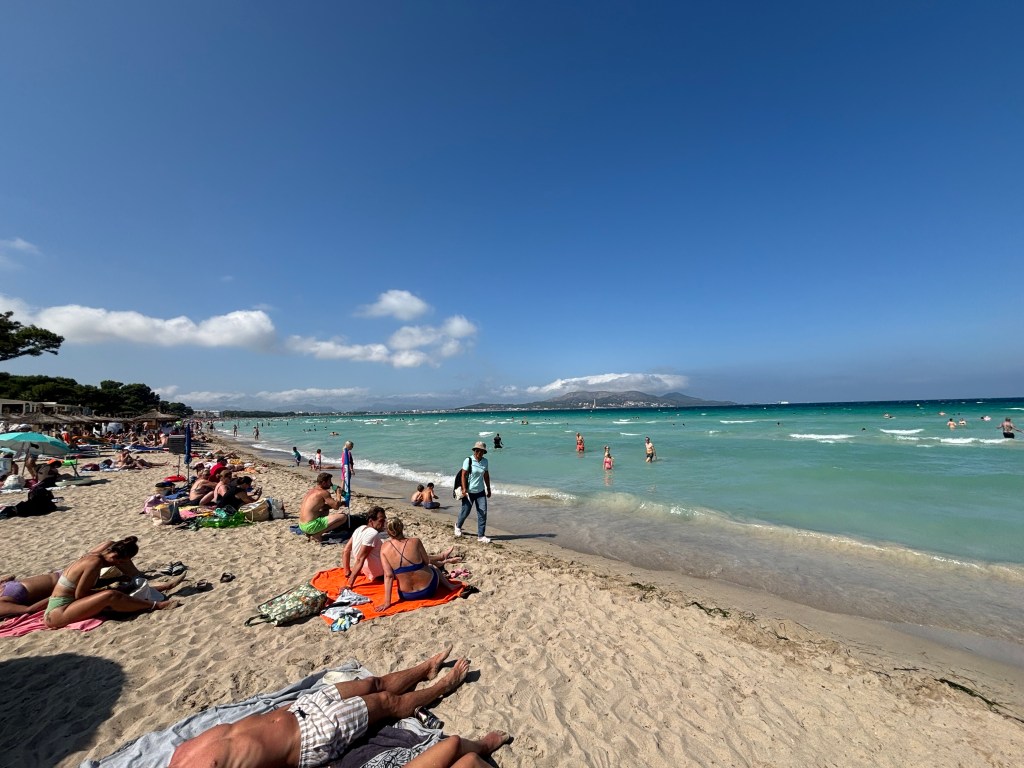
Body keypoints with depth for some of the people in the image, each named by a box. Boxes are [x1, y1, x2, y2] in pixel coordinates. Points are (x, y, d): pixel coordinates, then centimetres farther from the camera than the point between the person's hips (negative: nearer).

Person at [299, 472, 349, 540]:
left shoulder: (311, 491, 16)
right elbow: (336, 506, -11)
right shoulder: (324, 492, -11)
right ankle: (318, 534, -7)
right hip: (310, 526, -9)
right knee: (344, 517, -10)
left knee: (326, 511, 36)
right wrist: (338, 493, 5)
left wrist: (339, 503, 16)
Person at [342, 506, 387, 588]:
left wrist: (347, 572, 8)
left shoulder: (360, 528, -3)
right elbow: (360, 559, -30)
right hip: (378, 574, -8)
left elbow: (345, 551, 2)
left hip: (365, 569, 8)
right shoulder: (373, 534, -27)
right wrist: (349, 585, -28)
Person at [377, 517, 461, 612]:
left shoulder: (384, 548, -12)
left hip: (406, 596, 3)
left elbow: (388, 575, -13)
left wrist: (387, 602, -9)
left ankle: (443, 557, 53)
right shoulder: (415, 542, -19)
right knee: (433, 567, 34)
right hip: (428, 589, -3)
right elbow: (427, 561, -4)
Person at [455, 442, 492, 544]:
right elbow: (463, 475, -14)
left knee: (483, 512, -3)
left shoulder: (485, 461, 2)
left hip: (480, 491, 4)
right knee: (465, 511, 10)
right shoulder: (468, 461, -13)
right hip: (469, 491, -4)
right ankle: (458, 526, 41)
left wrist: (488, 489, 14)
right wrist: (464, 489, -19)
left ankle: (481, 536, 6)